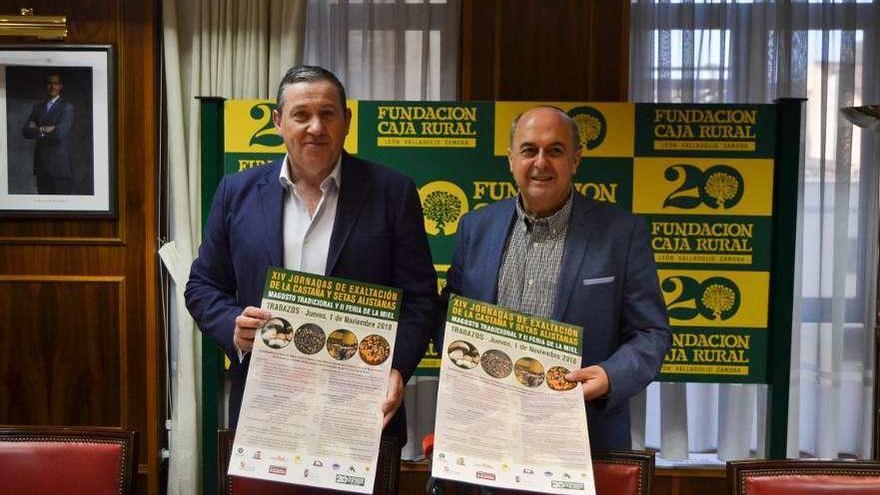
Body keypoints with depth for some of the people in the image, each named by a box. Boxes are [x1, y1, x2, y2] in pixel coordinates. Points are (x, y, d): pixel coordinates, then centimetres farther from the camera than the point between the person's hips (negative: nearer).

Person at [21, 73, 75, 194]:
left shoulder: (67, 107, -2)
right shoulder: (37, 107, 15)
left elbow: (60, 133, -14)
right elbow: (26, 131, 4)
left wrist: (39, 130, -2)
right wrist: (46, 130, -11)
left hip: (60, 166, -5)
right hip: (41, 164, 5)